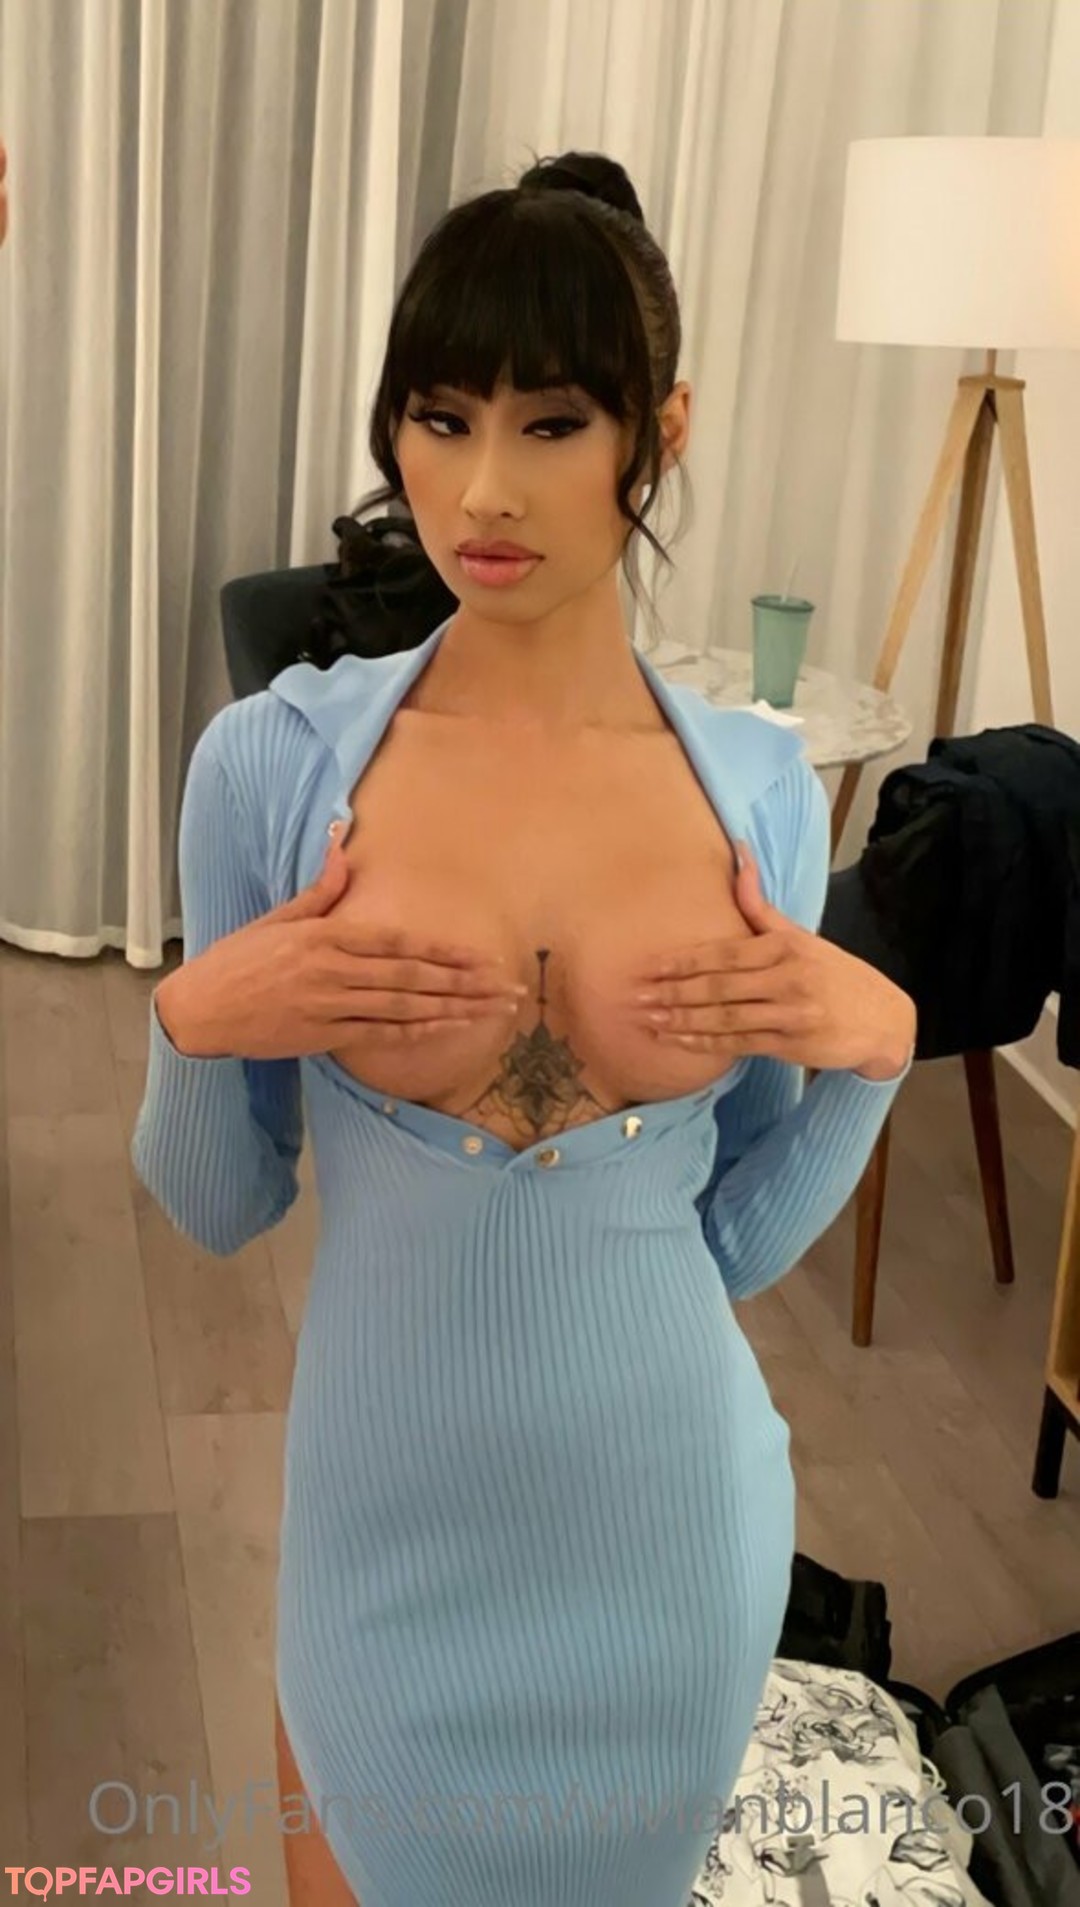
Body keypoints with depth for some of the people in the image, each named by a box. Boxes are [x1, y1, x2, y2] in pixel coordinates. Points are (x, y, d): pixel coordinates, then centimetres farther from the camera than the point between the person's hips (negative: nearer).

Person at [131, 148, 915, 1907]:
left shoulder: (762, 785, -8)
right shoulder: (274, 760, -13)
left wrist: (873, 1044, -15)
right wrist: (196, 1021, -21)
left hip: (673, 1516, 2)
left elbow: (743, 1239, 0)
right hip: (389, 1513, -1)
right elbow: (214, 1205, -3)